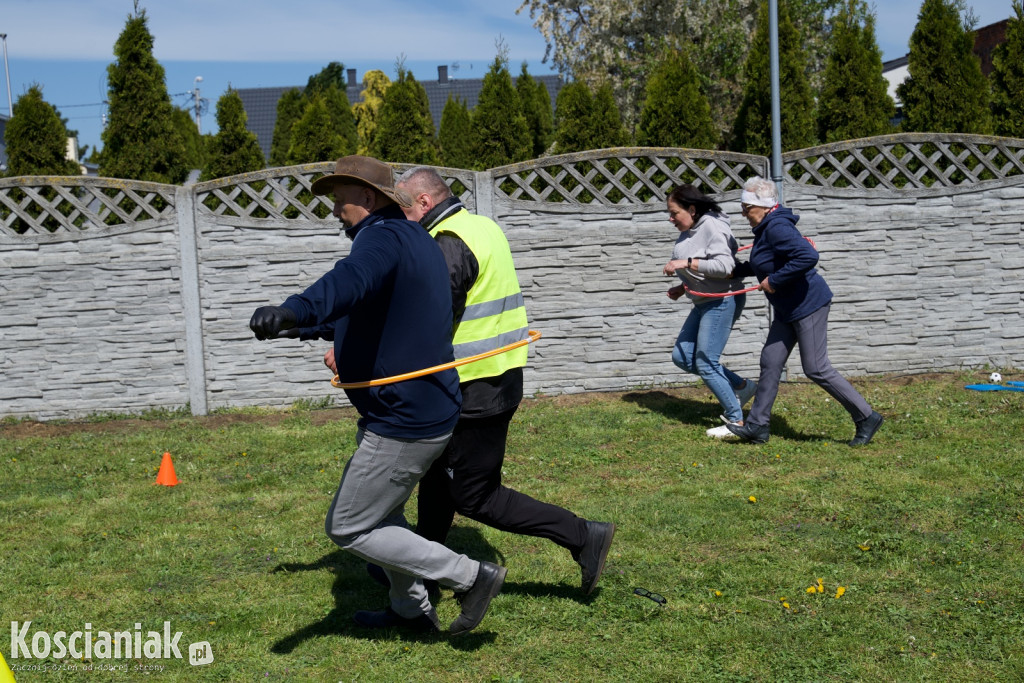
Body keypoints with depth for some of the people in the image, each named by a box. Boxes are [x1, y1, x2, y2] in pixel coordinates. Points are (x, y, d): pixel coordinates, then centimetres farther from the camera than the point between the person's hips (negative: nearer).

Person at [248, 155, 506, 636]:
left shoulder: (384, 238, -19)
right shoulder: (419, 242, 13)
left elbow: (349, 282, -44)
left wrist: (294, 312, -61)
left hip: (404, 424, -10)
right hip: (427, 411, 10)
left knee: (348, 528, 2)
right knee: (381, 510, 27)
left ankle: (470, 577, 6)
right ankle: (411, 610, 42)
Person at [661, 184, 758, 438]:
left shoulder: (712, 227, -17)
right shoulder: (690, 232, 11)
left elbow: (723, 266, -28)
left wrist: (685, 263, -26)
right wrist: (682, 288, 9)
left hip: (723, 301, -10)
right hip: (705, 303, 10)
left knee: (706, 363, -7)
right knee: (681, 356, 10)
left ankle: (736, 420, 6)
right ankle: (741, 386, 19)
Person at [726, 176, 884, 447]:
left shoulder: (778, 228, -21)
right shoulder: (766, 228, 11)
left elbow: (808, 256, -34)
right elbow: (762, 265, 29)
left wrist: (774, 281, -26)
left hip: (808, 305, -11)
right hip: (788, 310, 11)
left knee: (816, 369, -6)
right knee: (770, 362, 9)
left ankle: (866, 418, 5)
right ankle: (756, 426, 15)